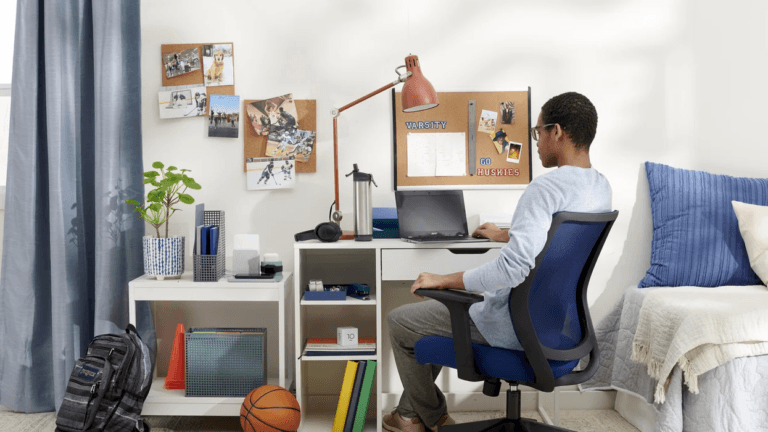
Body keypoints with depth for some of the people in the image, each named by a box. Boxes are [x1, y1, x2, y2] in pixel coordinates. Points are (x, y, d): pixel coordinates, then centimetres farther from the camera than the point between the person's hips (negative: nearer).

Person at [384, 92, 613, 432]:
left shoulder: (547, 187, -26)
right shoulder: (601, 187, 4)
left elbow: (515, 267, -35)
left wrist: (443, 280, -24)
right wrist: (504, 235, 31)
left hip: (516, 327, -10)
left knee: (400, 321, 7)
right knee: (433, 312, 26)